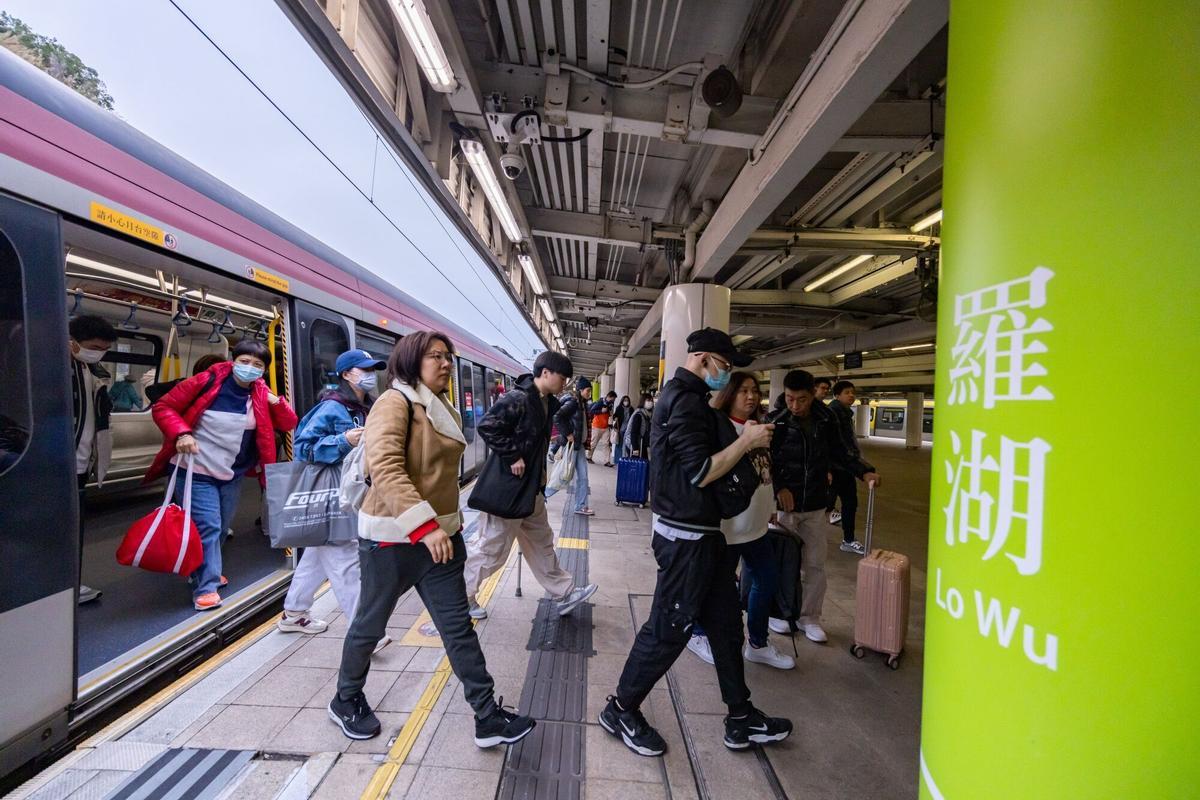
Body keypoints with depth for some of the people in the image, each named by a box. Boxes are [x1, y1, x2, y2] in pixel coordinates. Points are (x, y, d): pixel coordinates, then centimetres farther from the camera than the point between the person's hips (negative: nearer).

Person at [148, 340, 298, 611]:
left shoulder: (262, 394, -1)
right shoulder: (207, 382, -13)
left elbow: (289, 424, 0)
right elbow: (162, 407, -7)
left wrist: (276, 402, -17)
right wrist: (181, 433, -22)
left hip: (232, 475, 5)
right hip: (195, 471, -5)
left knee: (222, 528, 17)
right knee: (207, 527, -9)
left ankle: (206, 572, 40)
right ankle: (205, 588, 3)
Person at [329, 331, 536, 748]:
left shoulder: (444, 409, 11)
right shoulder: (395, 402, -15)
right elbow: (385, 467, -28)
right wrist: (425, 525, -34)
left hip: (440, 535, 7)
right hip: (392, 538, -7)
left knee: (459, 627, 8)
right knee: (370, 624, 16)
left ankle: (489, 718, 16)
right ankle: (346, 700, 42)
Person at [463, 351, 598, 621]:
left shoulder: (546, 403, 7)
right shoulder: (517, 399, -21)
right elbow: (487, 427, -28)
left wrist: (539, 474, 14)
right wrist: (513, 457, -23)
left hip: (530, 487, 9)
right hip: (506, 487, -9)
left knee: (541, 541, 18)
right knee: (491, 547, 5)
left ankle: (564, 593, 31)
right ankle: (460, 597, 26)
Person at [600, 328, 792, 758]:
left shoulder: (684, 395, 14)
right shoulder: (685, 401, -20)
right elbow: (701, 473, -24)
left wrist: (742, 439, 9)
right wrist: (746, 441, -15)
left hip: (701, 533, 11)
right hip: (687, 537, -11)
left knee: (726, 622, 18)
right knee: (668, 630, 4)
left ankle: (741, 719, 34)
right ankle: (620, 710, 25)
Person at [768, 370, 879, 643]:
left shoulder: (826, 422, -4)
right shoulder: (776, 422, -13)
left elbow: (839, 455, 9)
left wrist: (864, 472, -6)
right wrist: (779, 487, -23)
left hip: (815, 507, 3)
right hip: (784, 506, -2)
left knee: (815, 565, 10)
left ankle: (809, 617, 27)